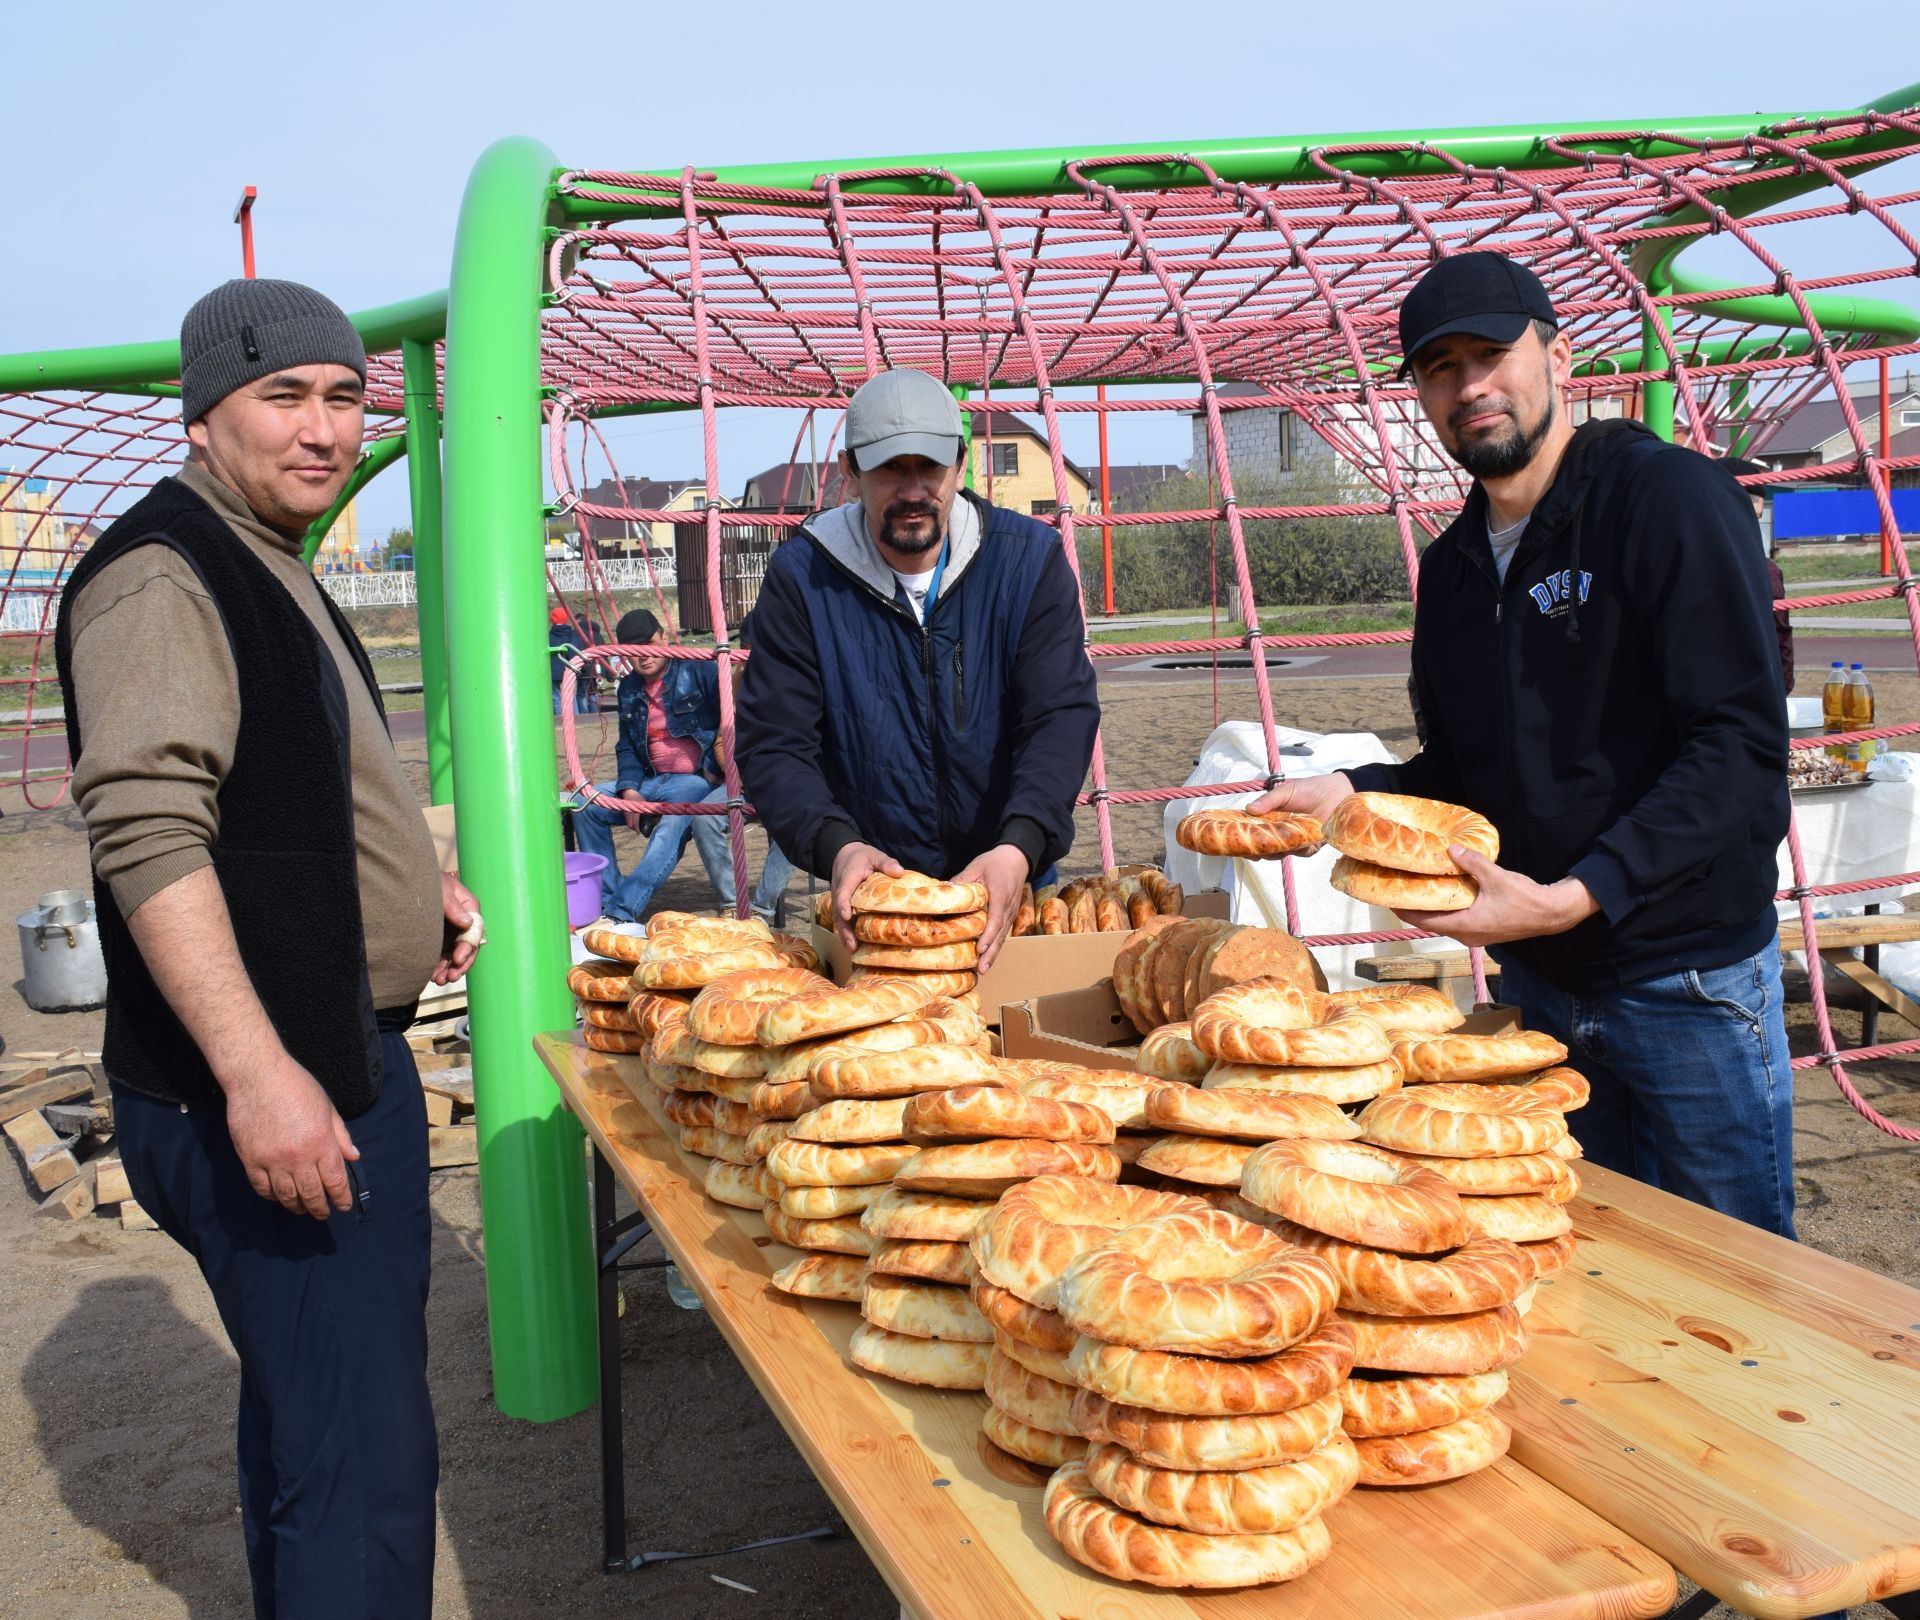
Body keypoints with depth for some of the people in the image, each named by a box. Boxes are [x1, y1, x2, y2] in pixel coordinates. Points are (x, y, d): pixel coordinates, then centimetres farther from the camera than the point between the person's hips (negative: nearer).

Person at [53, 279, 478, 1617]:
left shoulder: (271, 570, 18)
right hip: (269, 1088, -11)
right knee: (364, 1456, -7)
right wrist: (258, 1075, -31)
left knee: (303, 1412, 23)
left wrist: (409, 880, 14)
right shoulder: (162, 574, -15)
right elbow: (148, 836, -25)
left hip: (337, 1053, 11)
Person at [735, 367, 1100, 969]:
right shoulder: (802, 574, -5)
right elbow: (772, 745, -8)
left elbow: (1062, 716, -11)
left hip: (1009, 886, 1)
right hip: (872, 898, 0)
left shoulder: (1028, 558, -4)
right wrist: (836, 846, -28)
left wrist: (1019, 849, -29)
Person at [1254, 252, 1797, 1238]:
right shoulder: (1450, 566, 8)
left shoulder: (1668, 496, -12)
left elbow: (1743, 748, -20)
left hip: (1690, 979, -6)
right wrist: (1352, 791, -3)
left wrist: (1573, 896, -28)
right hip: (1536, 982, 6)